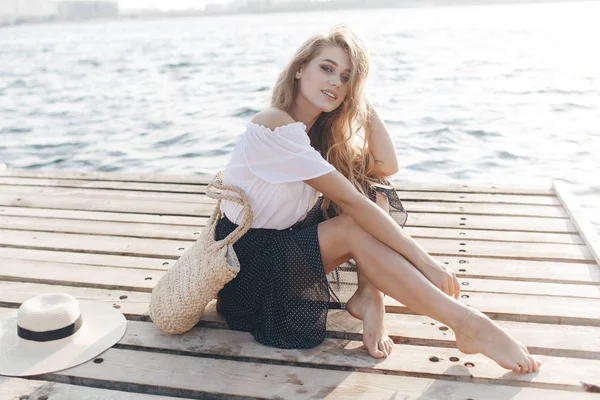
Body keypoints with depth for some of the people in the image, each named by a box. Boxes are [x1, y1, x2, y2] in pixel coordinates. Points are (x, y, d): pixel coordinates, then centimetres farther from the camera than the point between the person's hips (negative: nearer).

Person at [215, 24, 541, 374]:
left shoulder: (322, 131, 4)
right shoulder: (275, 126, -24)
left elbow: (387, 166, -5)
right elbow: (349, 201, -29)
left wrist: (364, 103, -7)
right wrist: (424, 260, -27)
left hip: (290, 241, 8)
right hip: (249, 261, -8)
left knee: (374, 191, -7)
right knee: (357, 228, -29)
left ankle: (369, 297, -17)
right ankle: (468, 324, -26)